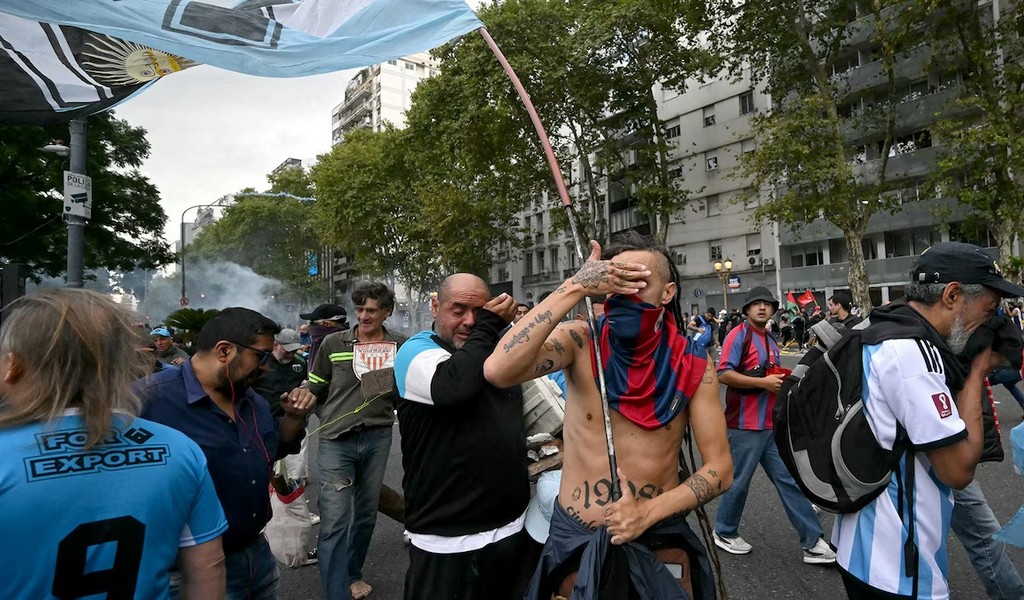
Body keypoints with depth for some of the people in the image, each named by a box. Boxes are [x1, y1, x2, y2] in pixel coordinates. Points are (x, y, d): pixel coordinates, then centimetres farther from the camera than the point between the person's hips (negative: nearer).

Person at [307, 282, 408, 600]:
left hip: (377, 439, 2)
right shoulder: (333, 343, -3)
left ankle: (353, 574, 38)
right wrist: (329, 420, 6)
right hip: (336, 442, -2)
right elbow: (315, 390, 9)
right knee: (335, 521, -6)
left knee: (366, 514, 17)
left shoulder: (401, 346, -1)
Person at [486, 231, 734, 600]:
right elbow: (497, 371, -31)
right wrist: (575, 288, -31)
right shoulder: (580, 342, -13)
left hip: (659, 539, 1)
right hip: (575, 540, 0)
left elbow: (719, 469, -5)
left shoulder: (692, 366, -9)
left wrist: (647, 513, -20)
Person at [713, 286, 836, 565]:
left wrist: (782, 382, 11)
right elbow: (724, 374, -21)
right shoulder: (739, 335, -10)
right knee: (739, 481, 5)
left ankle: (812, 543, 15)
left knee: (790, 480, 8)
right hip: (746, 426, -8)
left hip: (772, 425, 8)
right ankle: (724, 532, 24)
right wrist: (763, 382, -22)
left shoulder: (771, 340, 16)